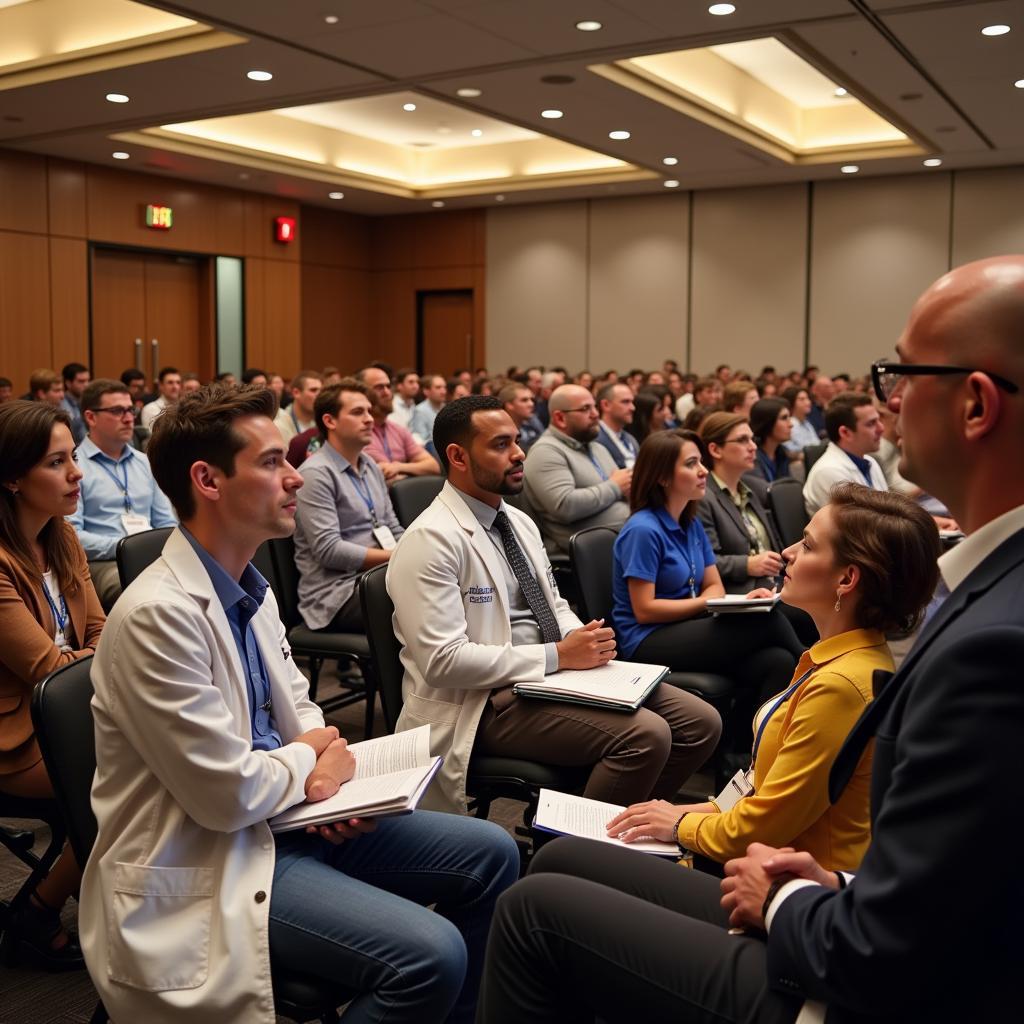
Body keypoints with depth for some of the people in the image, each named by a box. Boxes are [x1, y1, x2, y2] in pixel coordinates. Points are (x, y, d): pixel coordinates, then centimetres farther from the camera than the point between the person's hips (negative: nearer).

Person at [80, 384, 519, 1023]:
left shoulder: (251, 587, 6)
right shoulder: (159, 614, -24)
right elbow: (229, 794, -24)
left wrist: (333, 769, -5)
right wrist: (308, 759, -4)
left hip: (287, 814, 9)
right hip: (208, 860, -9)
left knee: (491, 854, 6)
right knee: (431, 955, -24)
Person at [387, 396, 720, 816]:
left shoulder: (519, 521, 12)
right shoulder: (430, 540, -15)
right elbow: (443, 660, -22)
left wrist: (584, 641, -3)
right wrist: (558, 655, -20)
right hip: (487, 702, -9)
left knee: (700, 722, -2)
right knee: (645, 734, -25)